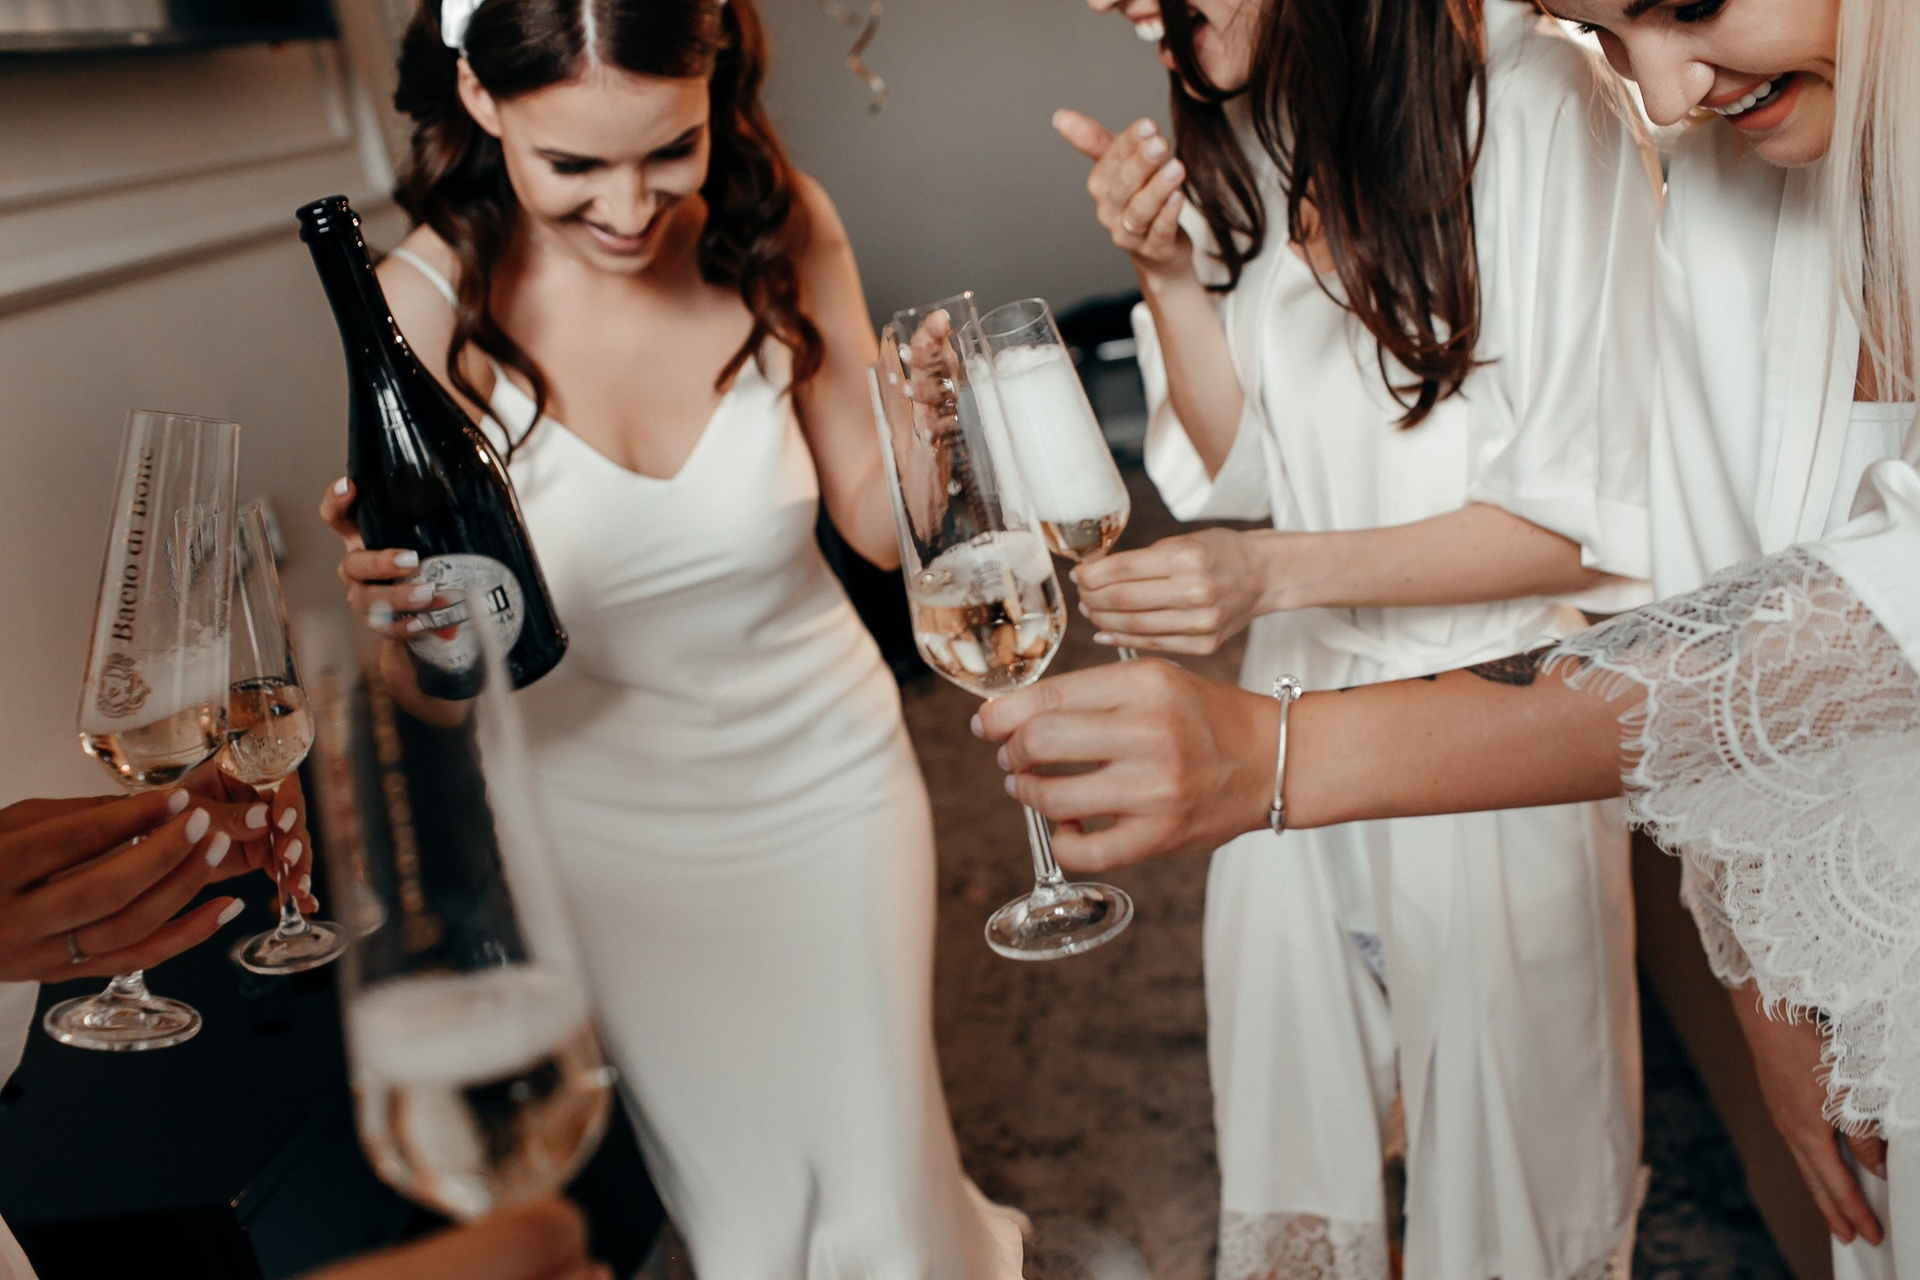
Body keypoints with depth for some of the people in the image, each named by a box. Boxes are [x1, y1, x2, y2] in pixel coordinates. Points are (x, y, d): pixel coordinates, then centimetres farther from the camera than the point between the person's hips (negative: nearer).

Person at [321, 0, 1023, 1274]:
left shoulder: (779, 228, -15)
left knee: (882, 1168, 14)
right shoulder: (431, 297, -19)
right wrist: (398, 599, -36)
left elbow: (875, 526, -6)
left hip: (824, 774, 1)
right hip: (615, 817, 0)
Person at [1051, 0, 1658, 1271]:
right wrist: (1167, 274, -13)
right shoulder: (1238, 139, 2)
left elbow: (1589, 514, -16)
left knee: (1501, 1122, 12)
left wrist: (1274, 572, -24)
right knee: (1289, 1099, 19)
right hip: (1301, 690, 5)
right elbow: (1238, 468, 3)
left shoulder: (1538, 103, -17)